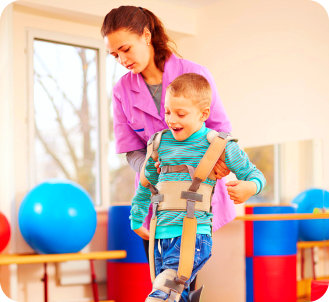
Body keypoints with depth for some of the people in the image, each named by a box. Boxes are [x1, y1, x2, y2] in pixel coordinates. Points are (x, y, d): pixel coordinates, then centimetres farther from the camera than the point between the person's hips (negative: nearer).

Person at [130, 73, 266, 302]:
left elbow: (254, 175, 6)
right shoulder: (160, 143, 10)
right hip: (161, 234, 6)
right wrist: (136, 220, 30)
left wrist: (250, 187, -17)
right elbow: (146, 183, 24)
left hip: (194, 234, -5)